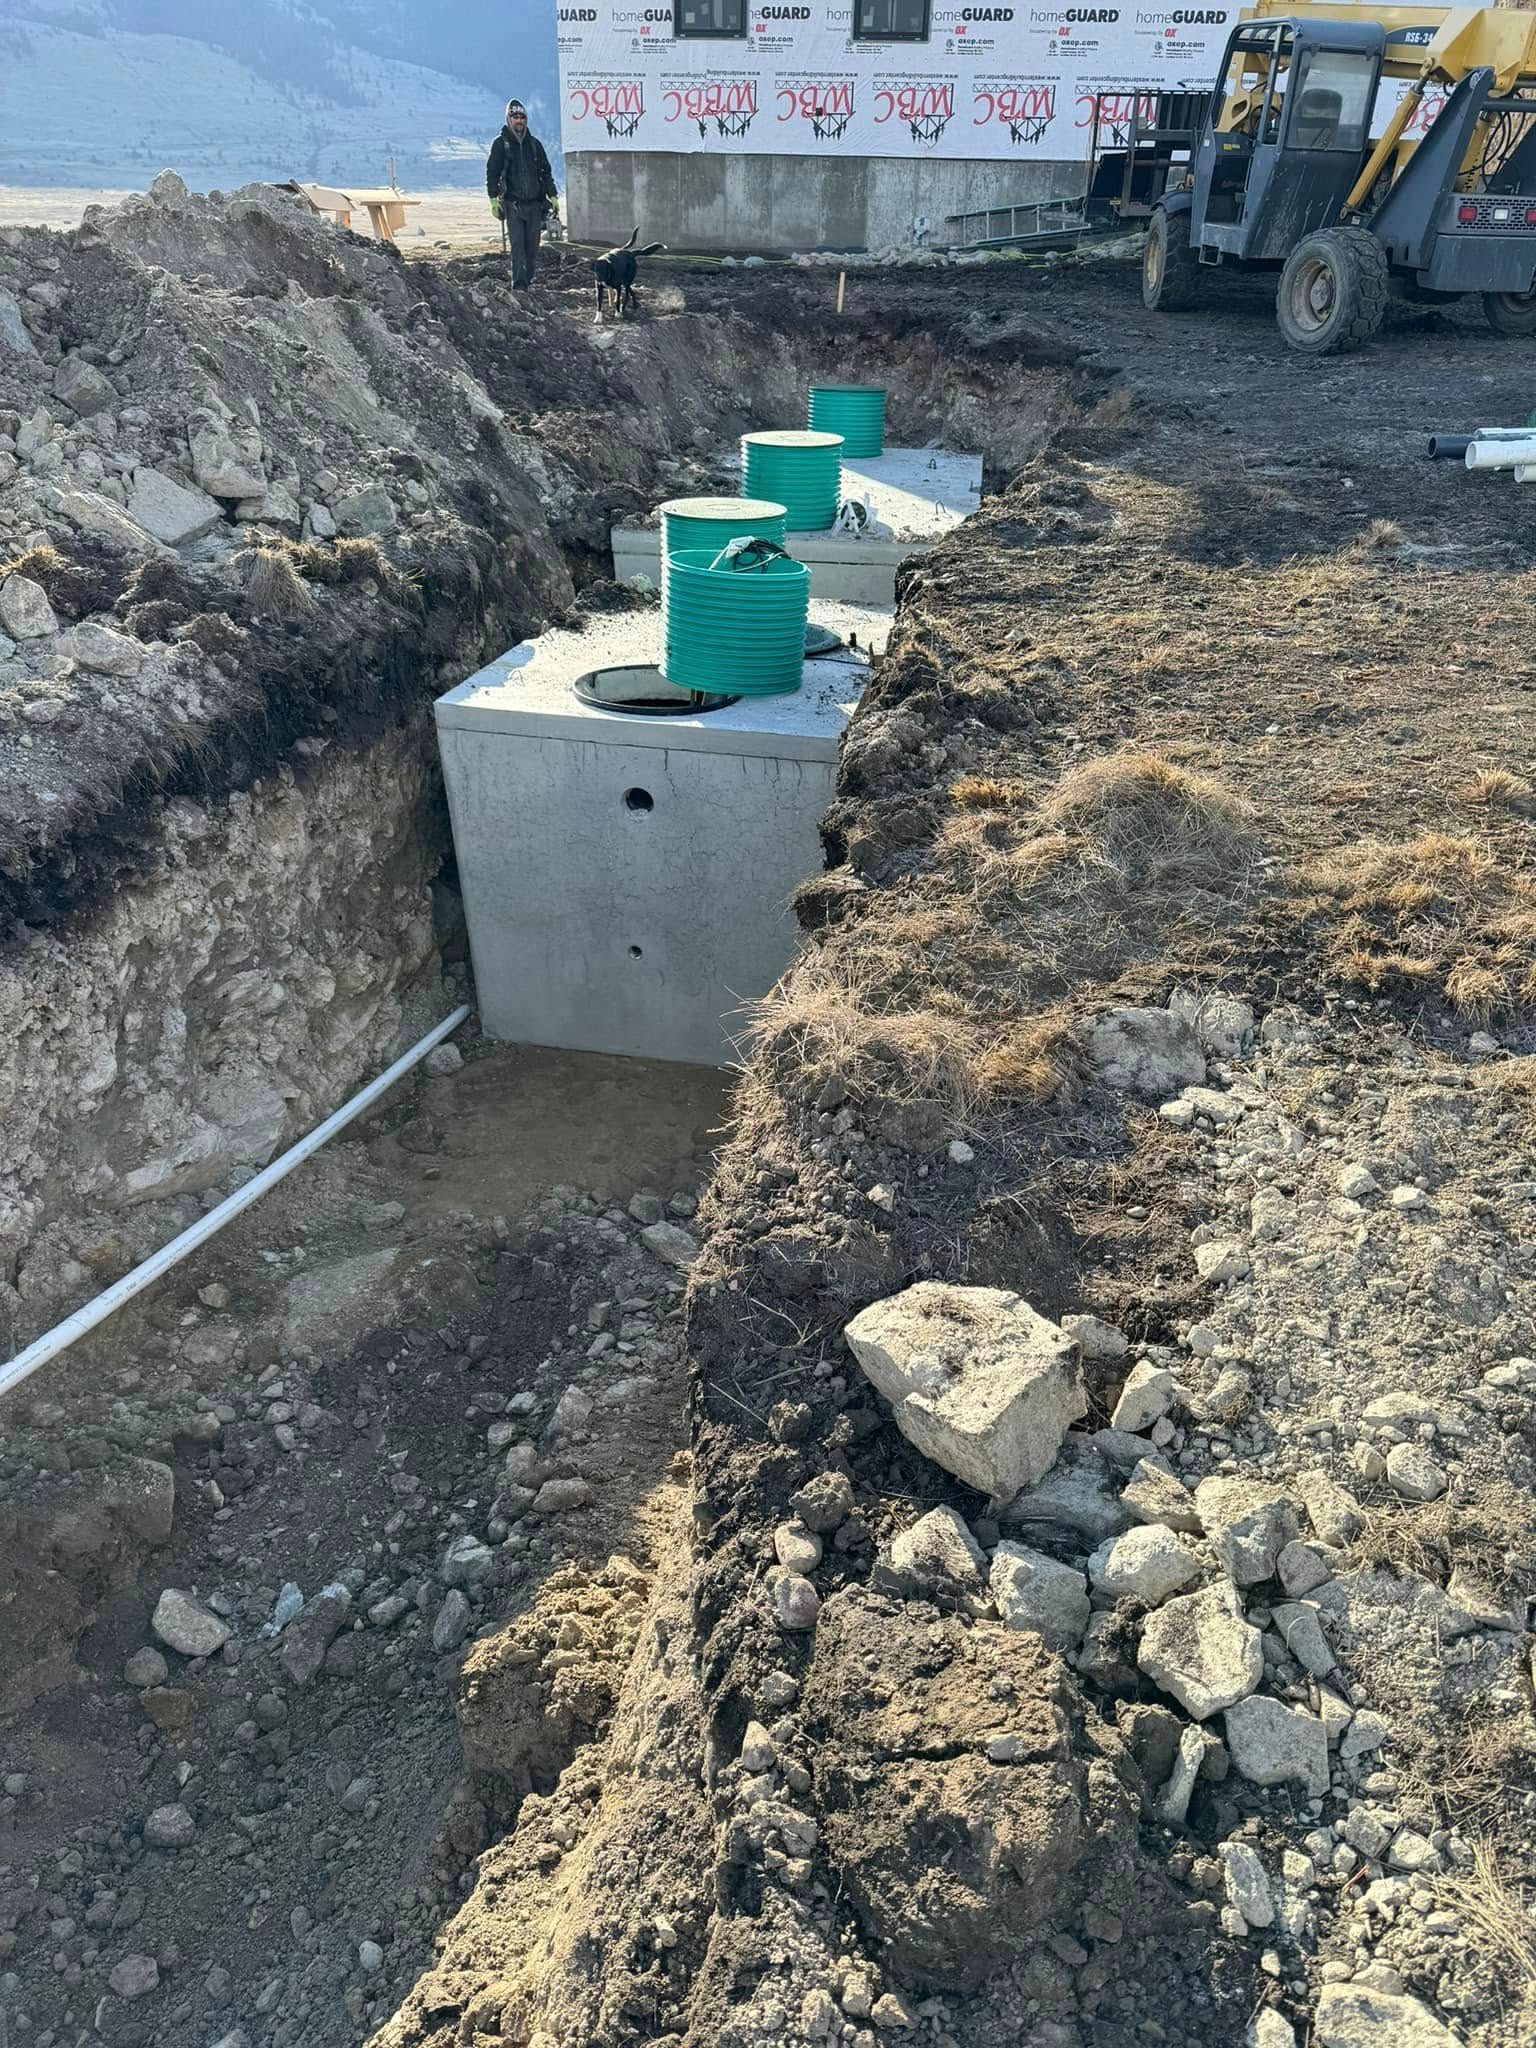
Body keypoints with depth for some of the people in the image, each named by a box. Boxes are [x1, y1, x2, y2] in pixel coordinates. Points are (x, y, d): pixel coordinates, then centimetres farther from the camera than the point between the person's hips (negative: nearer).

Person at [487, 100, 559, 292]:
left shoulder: (534, 143, 14)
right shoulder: (501, 143, 4)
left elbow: (546, 172, 19)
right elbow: (492, 173, 2)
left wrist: (552, 196, 11)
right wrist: (494, 199, -7)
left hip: (534, 204, 4)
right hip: (513, 203, -3)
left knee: (532, 246, 2)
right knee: (517, 245, -12)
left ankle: (528, 281, 14)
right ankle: (519, 285, -15)